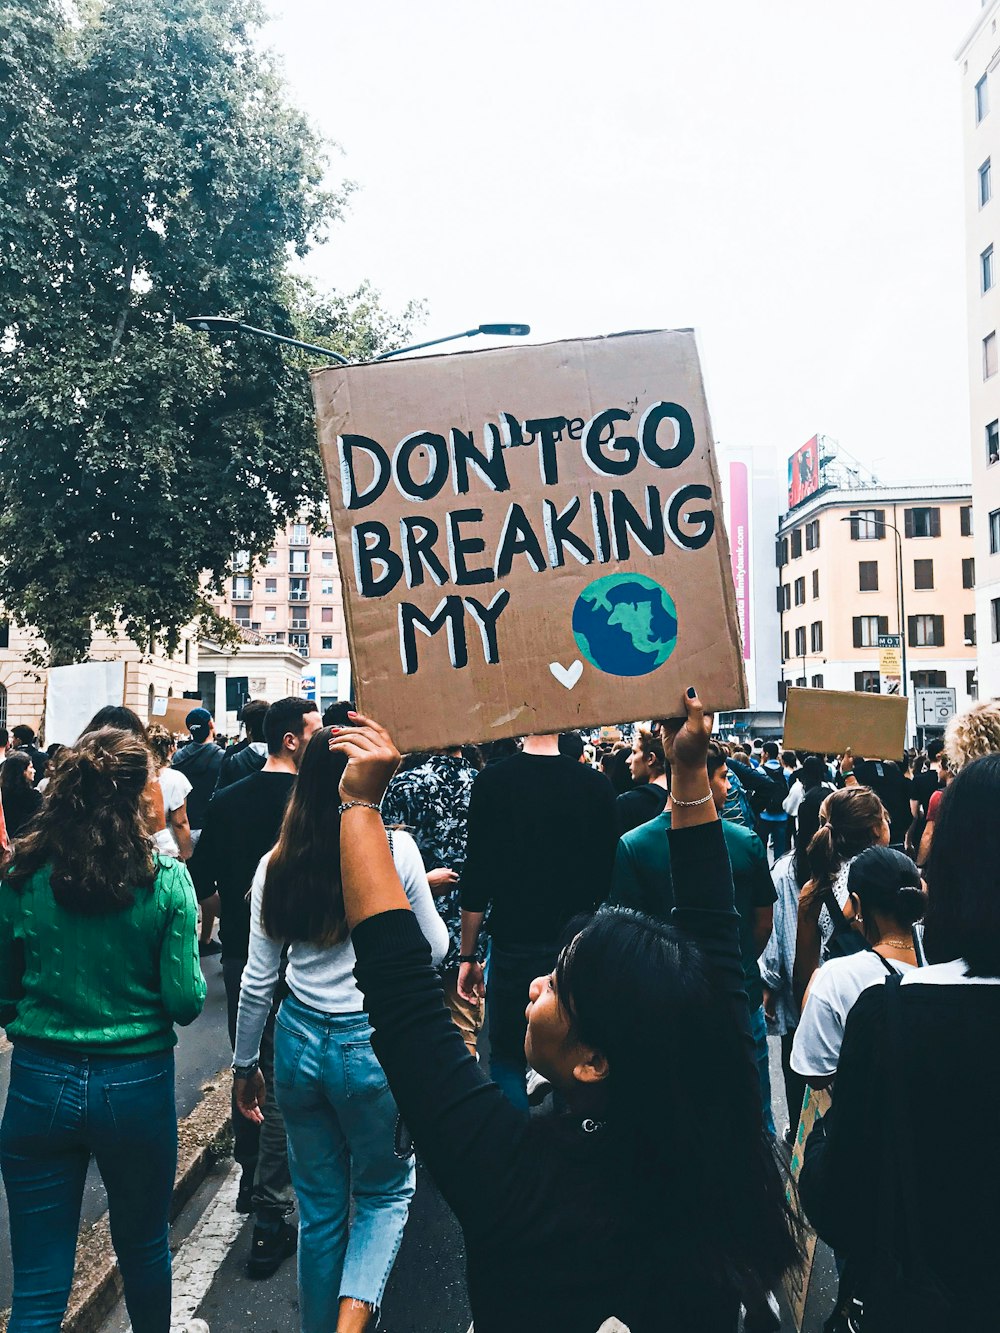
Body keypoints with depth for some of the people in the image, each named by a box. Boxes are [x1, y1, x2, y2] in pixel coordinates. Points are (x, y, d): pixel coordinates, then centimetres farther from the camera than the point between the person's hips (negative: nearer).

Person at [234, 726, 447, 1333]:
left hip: (300, 1043, 3)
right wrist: (425, 888, 13)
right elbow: (435, 950, -3)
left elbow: (259, 980, 1)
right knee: (385, 1190, 20)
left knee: (319, 1204, 21)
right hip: (373, 1044, -3)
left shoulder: (277, 865, -5)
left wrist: (246, 1063, 14)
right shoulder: (396, 849, -14)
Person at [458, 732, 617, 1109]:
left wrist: (468, 955, 0)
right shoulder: (596, 785, -3)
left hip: (515, 947, -2)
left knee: (507, 1062, 10)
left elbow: (476, 877, -8)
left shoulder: (493, 781, -9)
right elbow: (610, 874, 3)